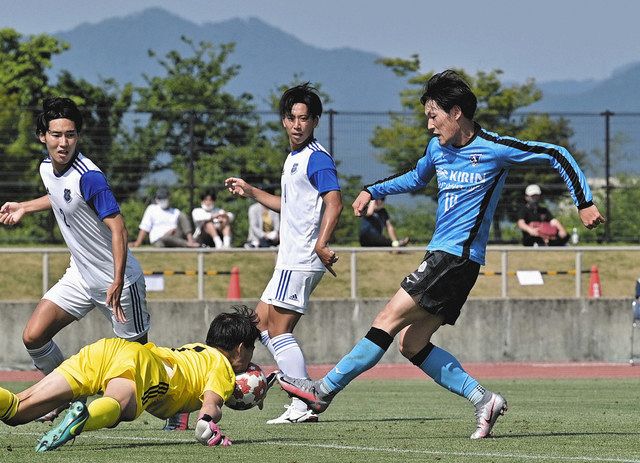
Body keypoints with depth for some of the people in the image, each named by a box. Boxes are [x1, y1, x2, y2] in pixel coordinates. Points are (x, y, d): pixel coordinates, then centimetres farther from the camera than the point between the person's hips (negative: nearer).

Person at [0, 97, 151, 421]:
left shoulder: (88, 177, -26)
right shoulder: (47, 168, 0)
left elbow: (117, 227, -31)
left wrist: (117, 282, -38)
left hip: (118, 282, -7)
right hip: (80, 276, 7)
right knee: (34, 337, -4)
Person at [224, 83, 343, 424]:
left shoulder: (317, 158, -13)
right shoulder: (294, 158, 18)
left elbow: (333, 203, -24)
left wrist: (321, 244, -35)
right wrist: (250, 192, 29)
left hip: (301, 261, -11)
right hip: (290, 259, 11)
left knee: (279, 331, -10)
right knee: (262, 323, 14)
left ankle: (303, 408, -11)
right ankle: (303, 397, 12)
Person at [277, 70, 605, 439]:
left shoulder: (494, 148, -9)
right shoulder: (438, 148, 13)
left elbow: (557, 156, -3)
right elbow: (416, 179, 35)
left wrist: (585, 203, -6)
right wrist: (372, 191, 23)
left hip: (458, 256, -9)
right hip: (442, 256, 9)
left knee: (389, 321, -11)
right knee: (412, 344, 2)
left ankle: (324, 391, -8)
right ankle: (484, 399, 3)